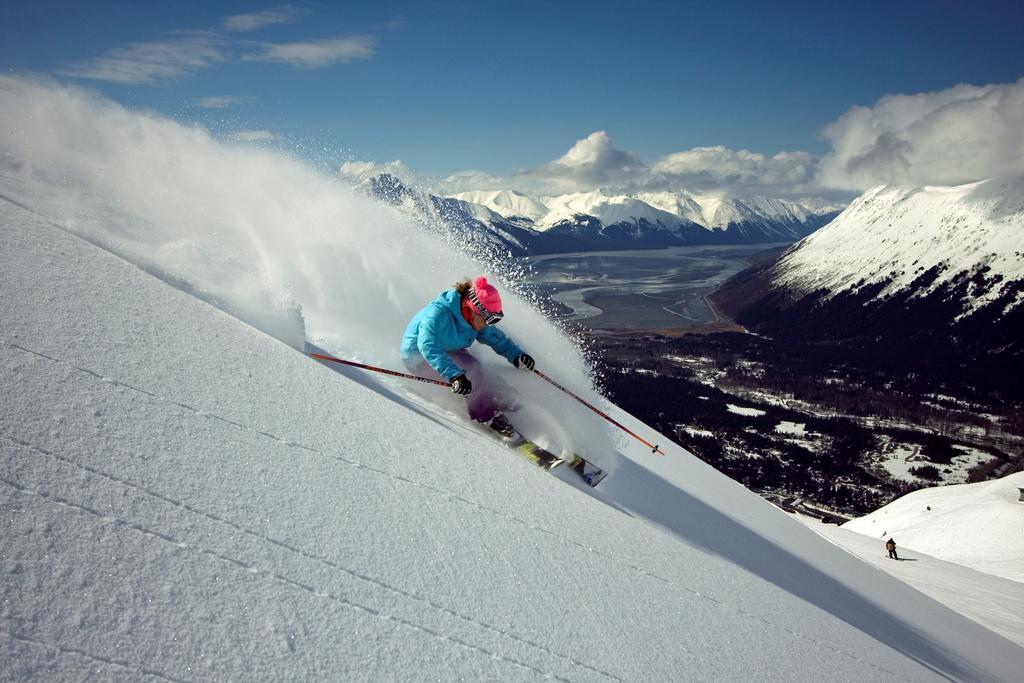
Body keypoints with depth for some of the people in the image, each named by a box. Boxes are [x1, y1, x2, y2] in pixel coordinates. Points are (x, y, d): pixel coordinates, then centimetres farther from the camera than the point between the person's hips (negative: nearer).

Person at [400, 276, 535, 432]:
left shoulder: (475, 319, -10)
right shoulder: (437, 314, -34)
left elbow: (496, 338, 3)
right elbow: (428, 346, -47)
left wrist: (516, 355, -14)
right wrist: (455, 375, -57)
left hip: (449, 352, 8)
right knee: (469, 367, -28)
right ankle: (486, 415, -21)